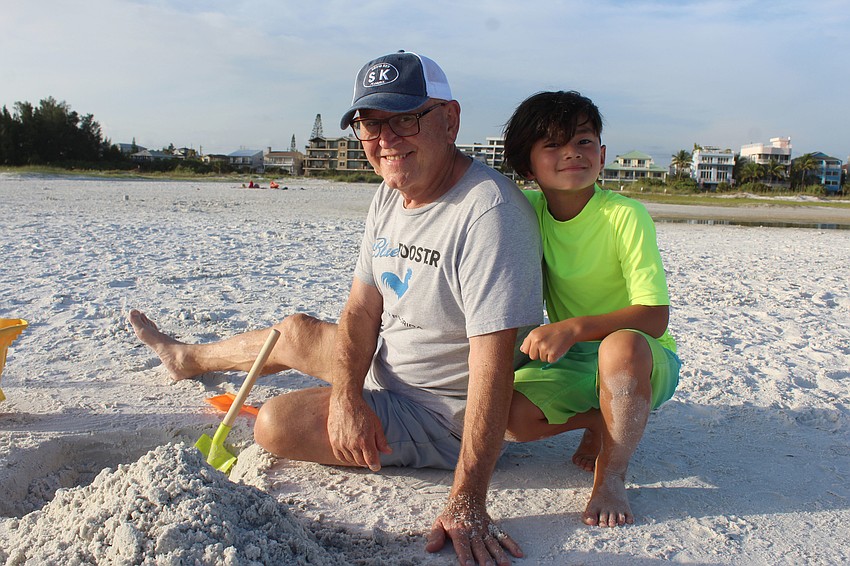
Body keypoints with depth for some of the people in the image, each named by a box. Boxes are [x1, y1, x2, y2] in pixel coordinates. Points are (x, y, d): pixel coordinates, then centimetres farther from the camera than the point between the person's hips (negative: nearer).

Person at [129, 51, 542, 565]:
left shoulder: (489, 213, -31)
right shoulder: (390, 196, -2)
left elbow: (493, 364, -35)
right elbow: (362, 309, -2)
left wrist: (467, 504, -37)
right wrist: (346, 397, -19)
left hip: (442, 415, -8)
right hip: (387, 370, 8)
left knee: (277, 424, -18)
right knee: (296, 331, 19)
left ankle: (187, 357, 16)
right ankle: (188, 358, 51)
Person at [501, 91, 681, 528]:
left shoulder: (626, 216, -19)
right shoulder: (528, 211, -4)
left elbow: (655, 317, -24)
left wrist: (574, 327, -36)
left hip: (642, 362, -4)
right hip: (571, 362, 4)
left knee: (621, 345, -39)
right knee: (508, 416, -22)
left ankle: (610, 477, -16)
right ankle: (602, 421, 8)